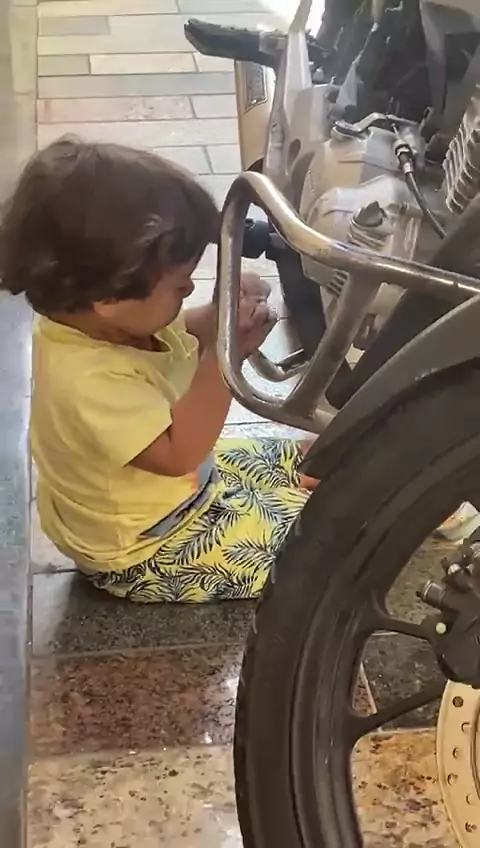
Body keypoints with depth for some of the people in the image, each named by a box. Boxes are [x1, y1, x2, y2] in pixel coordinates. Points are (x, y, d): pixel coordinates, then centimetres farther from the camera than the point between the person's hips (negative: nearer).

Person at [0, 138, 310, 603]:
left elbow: (179, 340, 2)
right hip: (145, 550, -9)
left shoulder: (100, 322, -14)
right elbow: (179, 452, -42)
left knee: (302, 461, 15)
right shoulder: (90, 380, -41)